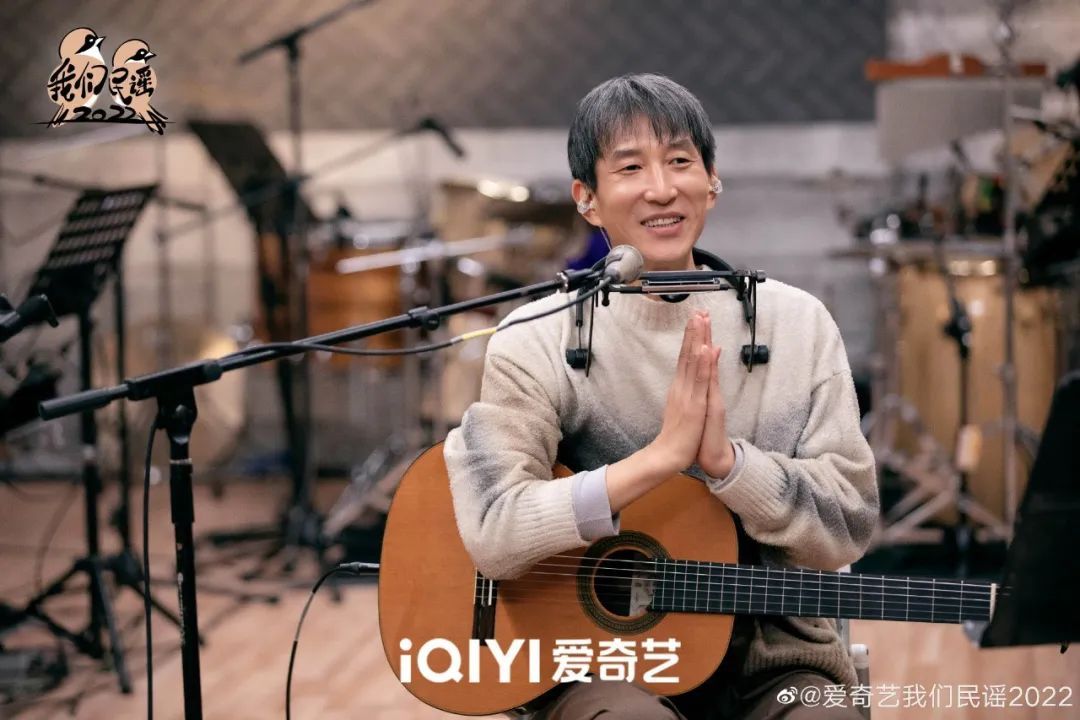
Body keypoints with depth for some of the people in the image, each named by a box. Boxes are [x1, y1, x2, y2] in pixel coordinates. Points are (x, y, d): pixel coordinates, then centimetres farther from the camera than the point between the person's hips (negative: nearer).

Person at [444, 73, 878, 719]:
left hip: (773, 656, 3)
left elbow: (851, 525, -4)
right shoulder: (537, 341, -6)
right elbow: (493, 535, -18)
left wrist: (724, 459, -19)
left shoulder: (797, 323, 1)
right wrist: (661, 455, -24)